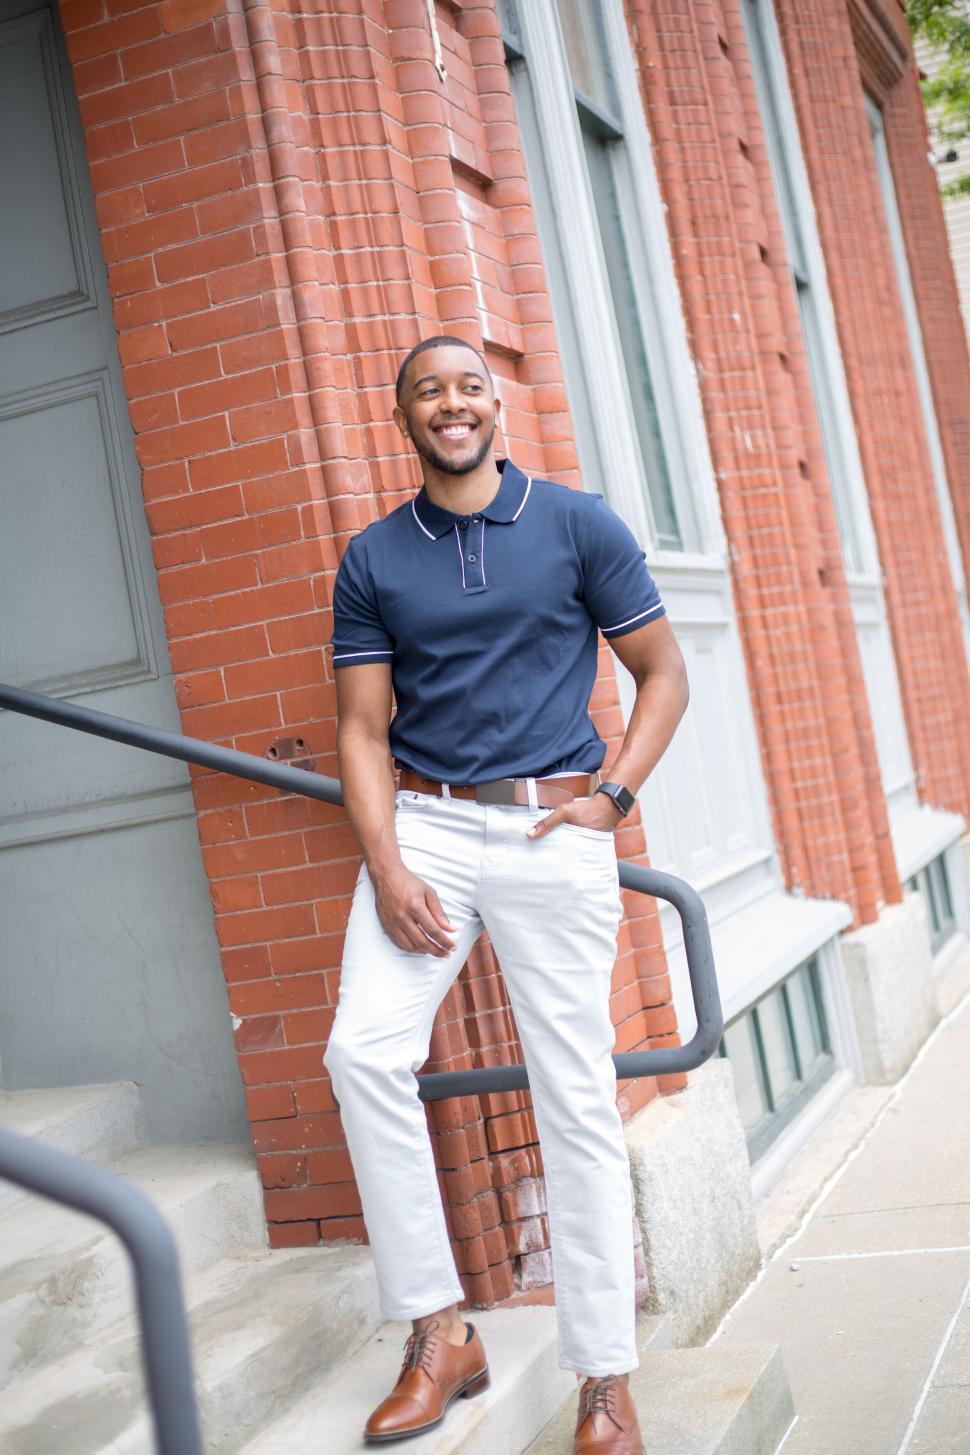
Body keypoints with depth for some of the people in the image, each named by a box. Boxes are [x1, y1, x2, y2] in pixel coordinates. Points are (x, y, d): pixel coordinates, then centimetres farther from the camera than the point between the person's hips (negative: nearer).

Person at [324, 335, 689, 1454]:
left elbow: (662, 672, 8)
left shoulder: (577, 525, 4)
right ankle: (438, 1333, -2)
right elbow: (363, 726, 6)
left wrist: (611, 796, -5)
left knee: (576, 1097, -1)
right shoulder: (373, 560, 9)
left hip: (552, 828, -2)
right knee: (364, 1049, -17)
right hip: (424, 824, 2)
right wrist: (386, 867, -7)